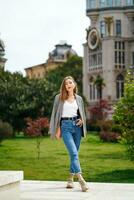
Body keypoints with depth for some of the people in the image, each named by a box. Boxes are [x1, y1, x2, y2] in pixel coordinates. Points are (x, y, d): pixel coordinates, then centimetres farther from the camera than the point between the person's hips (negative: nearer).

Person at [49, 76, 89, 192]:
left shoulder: (79, 98, 12)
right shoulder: (59, 98, 4)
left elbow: (82, 114, 20)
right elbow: (55, 114, 4)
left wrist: (82, 121, -2)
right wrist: (57, 129, -1)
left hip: (77, 126, 4)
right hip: (65, 126, -4)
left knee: (74, 154, 6)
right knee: (74, 153, -16)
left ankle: (70, 179, 19)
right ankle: (81, 180, -22)